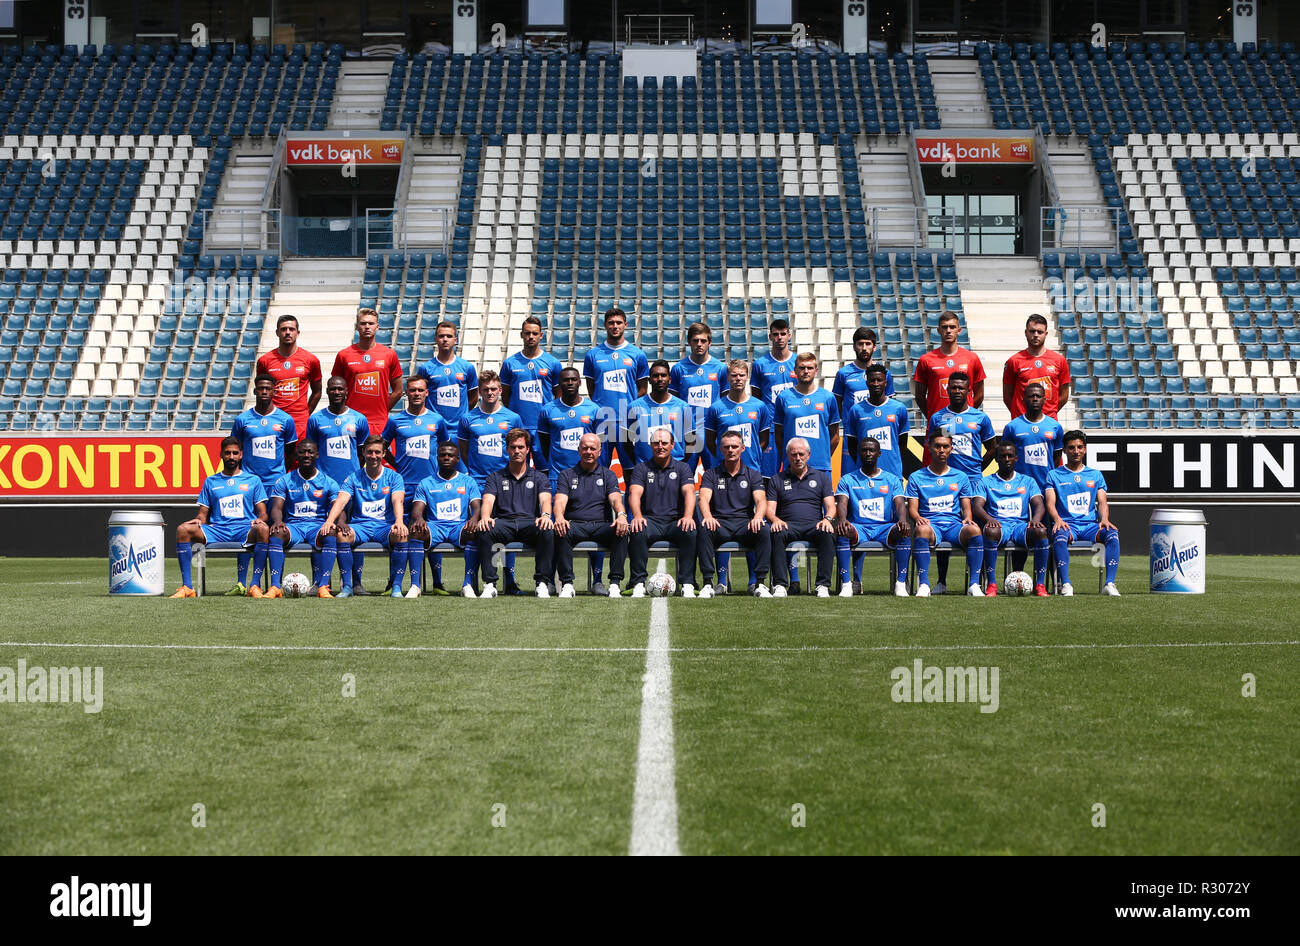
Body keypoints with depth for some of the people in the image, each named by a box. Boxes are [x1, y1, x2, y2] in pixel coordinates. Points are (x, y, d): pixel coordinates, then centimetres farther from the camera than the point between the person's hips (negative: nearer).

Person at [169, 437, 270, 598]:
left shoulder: (253, 480, 16)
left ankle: (256, 585, -37)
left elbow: (263, 512, 11)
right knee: (183, 529, -24)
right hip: (217, 529, 2)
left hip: (245, 529, -2)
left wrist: (260, 519, -14)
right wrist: (199, 519, -7)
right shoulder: (210, 482, 21)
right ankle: (187, 587, -27)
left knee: (263, 529, -37)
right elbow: (203, 513, 18)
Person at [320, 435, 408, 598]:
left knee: (401, 534, -35)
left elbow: (397, 501, -11)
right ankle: (348, 586, -25)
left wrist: (399, 522, -34)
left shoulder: (393, 477, 7)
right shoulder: (353, 478, 9)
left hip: (386, 526, -1)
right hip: (360, 525, 1)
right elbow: (341, 501, -6)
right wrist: (329, 521, -27)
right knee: (340, 533, -32)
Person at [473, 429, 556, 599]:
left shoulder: (539, 477, 19)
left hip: (530, 523, 0)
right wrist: (485, 517, -23)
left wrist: (545, 515, -26)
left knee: (548, 530, -34)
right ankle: (489, 584, -29)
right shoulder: (495, 477, 20)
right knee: (482, 530, -33)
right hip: (503, 523, 0)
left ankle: (542, 583, -28)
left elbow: (545, 499, -1)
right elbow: (488, 500, 2)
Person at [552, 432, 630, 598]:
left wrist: (621, 515, -26)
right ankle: (567, 584, -32)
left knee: (621, 531, -32)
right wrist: (559, 517, -26)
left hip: (601, 525, 1)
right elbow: (560, 500, -1)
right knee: (560, 531, -35)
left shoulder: (608, 475, 17)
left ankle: (614, 584, -31)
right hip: (575, 525, -1)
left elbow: (615, 499, -1)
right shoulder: (567, 475, 16)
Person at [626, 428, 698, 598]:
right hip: (650, 520, 0)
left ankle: (687, 584, -28)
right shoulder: (641, 468, 12)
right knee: (636, 531, -34)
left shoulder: (682, 468, 13)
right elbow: (634, 493, -4)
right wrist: (637, 516, -26)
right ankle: (639, 584, -28)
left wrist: (688, 516, -26)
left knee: (690, 532, -33)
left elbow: (689, 492, -5)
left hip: (675, 521, 0)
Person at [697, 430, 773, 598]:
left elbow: (761, 500, -2)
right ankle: (707, 582, -31)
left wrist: (758, 517, -26)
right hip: (719, 523, 0)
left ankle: (760, 582, -28)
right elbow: (704, 498, -4)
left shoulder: (753, 474, 14)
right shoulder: (711, 474, 13)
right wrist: (708, 516, -28)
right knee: (703, 529, -35)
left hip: (745, 523, 0)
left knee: (765, 529, -33)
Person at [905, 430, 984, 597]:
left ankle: (974, 585, -32)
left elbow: (966, 507, 14)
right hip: (930, 524, -2)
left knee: (974, 530, -33)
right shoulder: (916, 477, 13)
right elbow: (912, 509, 6)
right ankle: (923, 585, -39)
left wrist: (968, 518, -10)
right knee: (922, 529, -39)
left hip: (954, 524, 2)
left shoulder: (961, 477, 19)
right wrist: (918, 518, -18)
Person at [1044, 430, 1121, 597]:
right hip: (1067, 524, -2)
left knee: (1112, 533, -30)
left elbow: (1102, 502, 10)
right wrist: (1057, 519, -21)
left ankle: (1110, 584, -37)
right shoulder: (1054, 475, 14)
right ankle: (1065, 584, -43)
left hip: (1091, 524, 2)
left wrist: (1104, 519, -13)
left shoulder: (1095, 475, 21)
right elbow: (1050, 502, 1)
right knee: (1060, 536, -38)